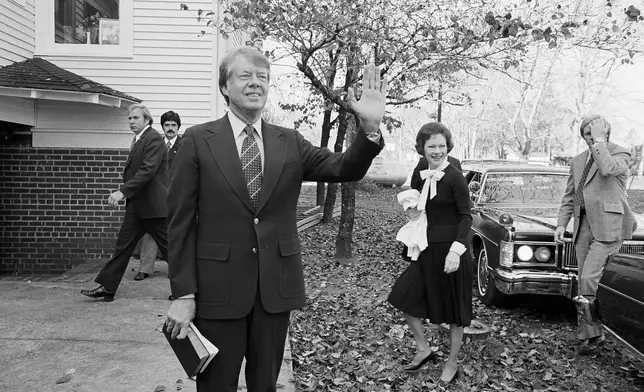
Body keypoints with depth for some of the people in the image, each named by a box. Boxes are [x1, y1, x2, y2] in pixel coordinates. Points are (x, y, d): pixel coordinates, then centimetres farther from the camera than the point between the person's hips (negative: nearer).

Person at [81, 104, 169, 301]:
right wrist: (124, 192, 12)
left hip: (153, 205, -9)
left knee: (168, 246, 1)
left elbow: (147, 170, -23)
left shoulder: (153, 139, -13)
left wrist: (123, 191, -26)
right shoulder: (138, 140, 16)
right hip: (136, 204, 9)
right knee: (123, 244, 7)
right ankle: (107, 287, 12)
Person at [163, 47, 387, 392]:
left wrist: (369, 127, -23)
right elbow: (180, 222, -5)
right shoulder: (198, 140, -3)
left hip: (277, 286, 3)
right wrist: (183, 294, -9)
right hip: (217, 288, -2)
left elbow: (346, 169, -5)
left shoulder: (291, 143, 5)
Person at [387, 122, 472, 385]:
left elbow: (466, 217, -15)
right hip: (427, 249, 7)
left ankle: (452, 364, 25)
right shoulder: (418, 175, 4)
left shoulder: (455, 178, -14)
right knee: (406, 297, 6)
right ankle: (423, 350, 26)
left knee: (454, 309, 7)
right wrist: (411, 210, -6)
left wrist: (455, 250, -25)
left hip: (451, 249, -6)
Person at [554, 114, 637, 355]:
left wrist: (600, 141, -13)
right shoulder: (578, 161, 17)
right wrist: (561, 224, 9)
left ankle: (593, 334, 0)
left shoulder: (620, 154, 1)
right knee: (584, 283, 6)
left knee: (589, 279, -15)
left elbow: (608, 169, -24)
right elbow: (569, 197, 19)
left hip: (608, 226, -6)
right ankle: (591, 334, 16)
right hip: (584, 226, 6)